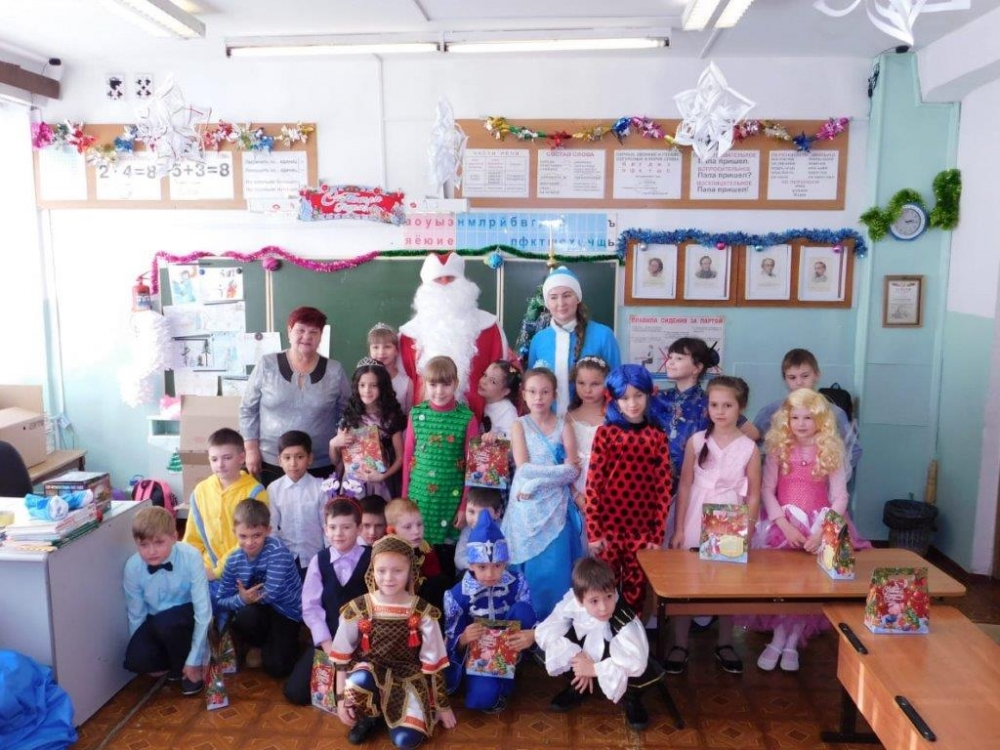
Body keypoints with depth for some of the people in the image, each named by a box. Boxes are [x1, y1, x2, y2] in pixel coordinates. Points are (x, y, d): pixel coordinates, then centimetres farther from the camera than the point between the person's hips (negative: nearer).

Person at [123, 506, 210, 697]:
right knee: (135, 661, -24)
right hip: (155, 622, 3)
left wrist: (194, 660, -22)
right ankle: (175, 660, 8)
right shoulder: (132, 567, -19)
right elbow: (136, 615, -3)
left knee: (166, 623, -34)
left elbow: (203, 610, -24)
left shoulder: (191, 557, -28)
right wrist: (139, 650, 1)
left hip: (187, 615, -3)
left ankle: (185, 665, -5)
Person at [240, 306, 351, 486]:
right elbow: (248, 409, 5)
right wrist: (251, 448, 0)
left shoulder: (335, 371, 1)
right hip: (271, 464, 0)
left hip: (320, 467, 1)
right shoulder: (267, 365, -1)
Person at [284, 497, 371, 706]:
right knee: (295, 692, -6)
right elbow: (310, 608, -2)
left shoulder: (372, 559, -9)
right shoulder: (319, 561, 1)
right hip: (328, 639, 3)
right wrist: (327, 643, -11)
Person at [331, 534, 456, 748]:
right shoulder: (357, 610, -11)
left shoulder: (423, 613, -11)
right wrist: (341, 698, -4)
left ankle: (388, 710, 14)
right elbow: (342, 657, 0)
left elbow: (433, 663, -4)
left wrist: (443, 706, 3)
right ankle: (368, 716, 0)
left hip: (408, 676, 0)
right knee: (359, 681, -36)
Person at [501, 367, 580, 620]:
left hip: (556, 507, 0)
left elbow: (572, 472, -6)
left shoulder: (563, 425, 4)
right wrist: (559, 469, -11)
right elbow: (523, 469, -9)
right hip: (527, 508, 0)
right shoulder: (520, 425, 3)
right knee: (530, 568, 4)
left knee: (556, 567, 0)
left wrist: (535, 483, -13)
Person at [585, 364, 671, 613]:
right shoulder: (605, 433, -3)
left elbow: (664, 487, 1)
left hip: (642, 529, 1)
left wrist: (658, 534, -3)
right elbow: (593, 484, -5)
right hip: (609, 526, -1)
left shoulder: (657, 436, 1)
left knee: (636, 589, 11)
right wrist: (593, 531, -8)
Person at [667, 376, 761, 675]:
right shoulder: (696, 441, -4)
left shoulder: (749, 448, -5)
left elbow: (753, 495, -1)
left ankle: (724, 644, 30)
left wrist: (746, 535, -5)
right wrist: (679, 529, -2)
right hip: (696, 521, 0)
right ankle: (680, 645, 18)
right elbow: (685, 486, 0)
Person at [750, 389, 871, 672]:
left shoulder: (831, 452, -2)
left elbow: (840, 497, -5)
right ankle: (781, 640, 8)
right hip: (782, 523, 0)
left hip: (818, 525, 0)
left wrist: (821, 532, -18)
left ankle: (790, 642, 9)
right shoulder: (779, 448, -1)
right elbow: (766, 490, -5)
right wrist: (786, 525, -17)